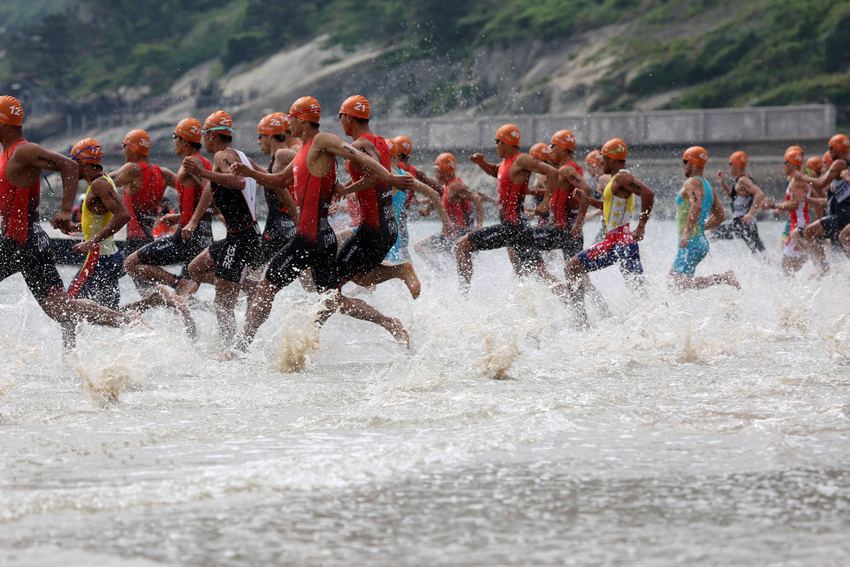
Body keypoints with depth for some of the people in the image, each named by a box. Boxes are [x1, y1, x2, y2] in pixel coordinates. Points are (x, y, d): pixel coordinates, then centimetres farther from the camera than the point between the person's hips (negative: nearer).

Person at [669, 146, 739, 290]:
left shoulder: (692, 183, -10)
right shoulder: (707, 186, 19)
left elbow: (696, 206, -30)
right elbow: (719, 216, 24)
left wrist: (687, 232, -32)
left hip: (691, 242, -10)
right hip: (702, 241, 10)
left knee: (679, 282, -13)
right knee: (674, 276, 16)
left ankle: (723, 278, -18)